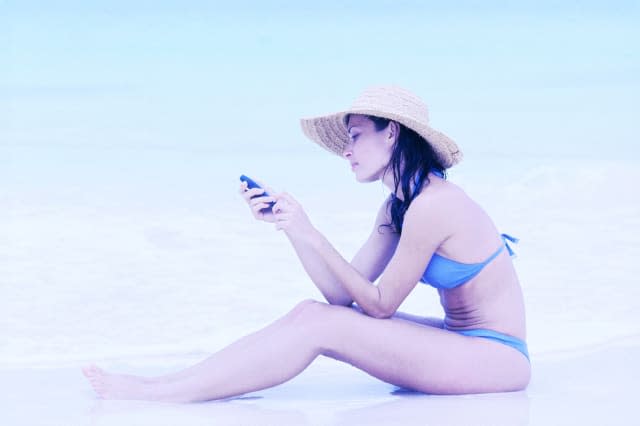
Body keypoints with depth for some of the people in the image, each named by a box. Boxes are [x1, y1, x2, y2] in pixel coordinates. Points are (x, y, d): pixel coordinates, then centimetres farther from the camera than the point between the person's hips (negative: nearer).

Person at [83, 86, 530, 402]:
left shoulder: (432, 204, -18)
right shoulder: (398, 207, 11)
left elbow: (380, 304, -14)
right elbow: (342, 293, 5)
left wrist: (310, 235, -17)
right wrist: (287, 226, -1)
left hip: (497, 358, -9)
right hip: (462, 343, 9)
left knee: (319, 324, -18)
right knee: (312, 312, -2)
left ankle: (159, 394, -17)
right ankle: (167, 382, -4)